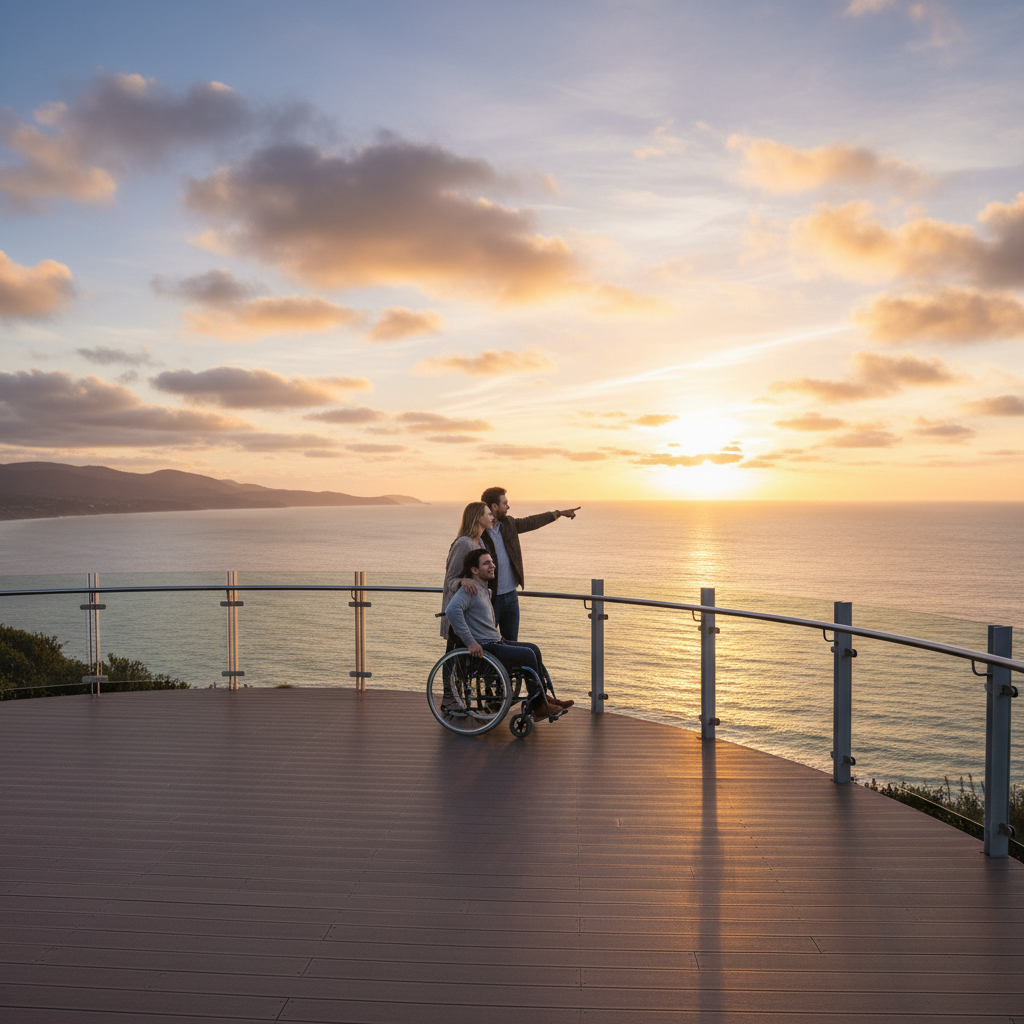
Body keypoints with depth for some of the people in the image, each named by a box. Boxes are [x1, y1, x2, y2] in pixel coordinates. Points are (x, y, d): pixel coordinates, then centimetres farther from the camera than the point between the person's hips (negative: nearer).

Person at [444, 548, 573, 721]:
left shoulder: (485, 590, 19)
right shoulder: (470, 589, -15)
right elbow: (452, 609, -33)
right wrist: (470, 642, -32)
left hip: (496, 642, 10)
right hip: (482, 648, -10)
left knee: (533, 648, 8)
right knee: (527, 654, -16)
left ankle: (542, 697, 12)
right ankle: (538, 707, -7)